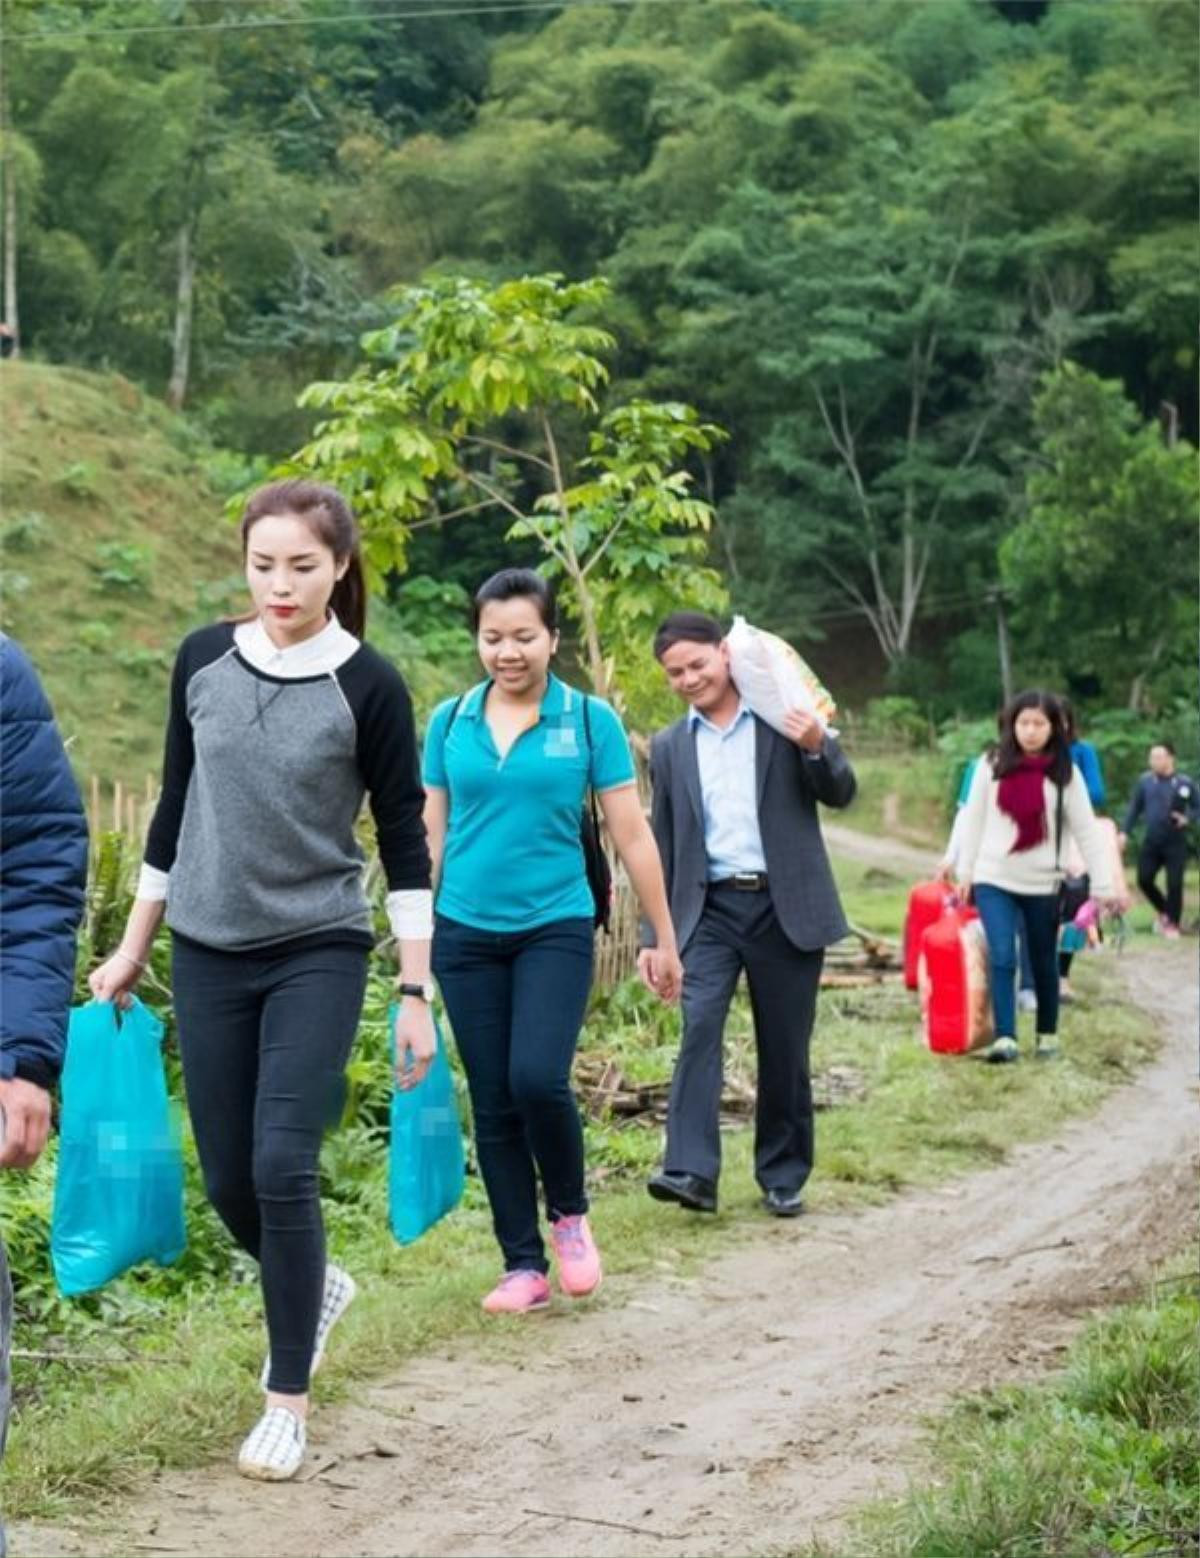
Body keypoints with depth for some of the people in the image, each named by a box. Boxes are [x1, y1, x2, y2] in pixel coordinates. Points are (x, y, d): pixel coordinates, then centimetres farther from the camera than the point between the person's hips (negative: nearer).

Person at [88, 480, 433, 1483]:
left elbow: (404, 843, -5)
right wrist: (133, 947, 13)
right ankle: (317, 1285, 38)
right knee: (228, 1180, 6)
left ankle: (289, 1400, 2)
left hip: (318, 955, -4)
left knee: (282, 1166, -13)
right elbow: (174, 809, 11)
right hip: (208, 955, 4)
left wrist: (417, 993, -7)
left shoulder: (368, 686, -8)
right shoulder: (203, 661, 2)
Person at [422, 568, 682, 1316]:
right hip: (467, 933, 3)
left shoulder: (589, 720, -3)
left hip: (555, 927, -3)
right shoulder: (450, 722, 3)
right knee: (493, 1107, 5)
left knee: (538, 1079, -19)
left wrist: (665, 940, 3)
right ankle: (524, 1266, 15)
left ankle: (570, 1213, 9)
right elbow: (431, 834, 11)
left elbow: (632, 835, 1)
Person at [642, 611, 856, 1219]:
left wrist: (815, 748, -18)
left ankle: (784, 1178, 16)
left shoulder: (784, 719, 3)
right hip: (711, 910, 1)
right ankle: (691, 1171, -24)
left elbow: (840, 794, 3)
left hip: (785, 907, -1)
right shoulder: (669, 747, 11)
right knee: (699, 1027, -18)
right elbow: (663, 845, 14)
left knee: (785, 1049, 4)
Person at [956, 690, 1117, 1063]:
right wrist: (965, 871, 8)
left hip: (1042, 884, 0)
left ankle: (1047, 1034, 26)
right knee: (1003, 959, -13)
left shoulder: (1065, 772, -2)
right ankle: (1004, 1037, -14)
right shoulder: (992, 765, 0)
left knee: (1044, 963, 11)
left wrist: (1102, 884, -5)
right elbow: (974, 820, 7)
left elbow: (1086, 831, -2)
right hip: (993, 880, 0)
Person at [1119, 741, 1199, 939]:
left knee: (1174, 883, -4)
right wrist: (1125, 832, 2)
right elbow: (1134, 808, 9)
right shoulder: (1145, 781, 2)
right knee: (1144, 879, 0)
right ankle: (1163, 911, 25)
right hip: (1151, 841, 3)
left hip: (1175, 843, -3)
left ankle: (1173, 923, 12)